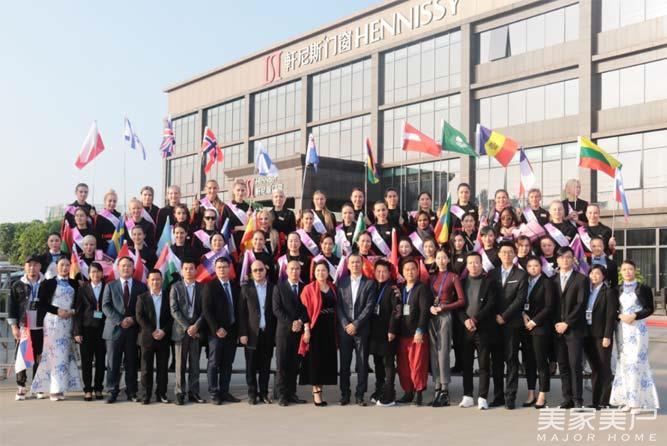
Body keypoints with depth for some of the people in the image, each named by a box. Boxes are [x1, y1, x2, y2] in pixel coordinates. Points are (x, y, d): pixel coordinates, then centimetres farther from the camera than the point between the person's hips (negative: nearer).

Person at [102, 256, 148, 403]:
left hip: (133, 329, 0)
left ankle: (131, 392, 10)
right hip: (114, 329, 0)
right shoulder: (110, 286, 9)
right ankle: (112, 392, 7)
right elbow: (106, 306, 0)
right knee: (113, 363, 0)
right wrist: (119, 321, -12)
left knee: (131, 363, 4)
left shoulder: (141, 287, 10)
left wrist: (133, 319, -10)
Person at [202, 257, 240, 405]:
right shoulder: (210, 286, -3)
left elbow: (237, 309, 13)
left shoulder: (235, 287, 12)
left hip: (232, 331, 5)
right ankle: (214, 393, 6)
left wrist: (237, 330, 5)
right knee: (214, 363, 0)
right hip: (216, 332, -4)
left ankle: (224, 392, 13)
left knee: (227, 364, 7)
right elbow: (206, 310, -9)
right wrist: (217, 329, -14)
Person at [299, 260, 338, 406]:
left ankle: (319, 388, 13)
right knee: (315, 359, -3)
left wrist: (336, 328, 6)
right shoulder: (308, 289, -4)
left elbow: (336, 308, 12)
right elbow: (304, 310, -8)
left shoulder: (333, 288, 9)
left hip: (329, 329, 5)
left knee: (327, 359, 5)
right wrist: (306, 329, -15)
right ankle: (316, 392, 1)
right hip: (315, 328, -5)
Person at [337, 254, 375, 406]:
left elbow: (369, 306, -4)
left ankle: (360, 395, 6)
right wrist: (345, 324, -6)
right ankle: (344, 395, 10)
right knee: (344, 363, 3)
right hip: (344, 329, 2)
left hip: (362, 329, -2)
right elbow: (338, 306, 6)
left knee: (362, 363, -1)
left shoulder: (369, 283, 3)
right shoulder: (342, 282, 10)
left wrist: (356, 324, -10)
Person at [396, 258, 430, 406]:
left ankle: (418, 392, 2)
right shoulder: (400, 290, 17)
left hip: (418, 333, -6)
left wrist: (420, 330, -17)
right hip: (403, 333, 6)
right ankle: (408, 392, 16)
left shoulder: (422, 288, -2)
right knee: (403, 365, 6)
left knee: (417, 364, -6)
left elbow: (424, 310, -10)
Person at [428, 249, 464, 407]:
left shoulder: (453, 277, 1)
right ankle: (437, 389, 7)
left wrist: (442, 308, -9)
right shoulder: (432, 277, 15)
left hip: (445, 316, -5)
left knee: (443, 353, -8)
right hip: (432, 317, 5)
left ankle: (444, 392, -6)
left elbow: (461, 300, -5)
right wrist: (430, 307, -3)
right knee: (434, 354, 3)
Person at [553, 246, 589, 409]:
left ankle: (577, 400, -1)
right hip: (558, 329, 4)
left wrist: (567, 323, -11)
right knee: (563, 365, 5)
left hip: (574, 329, -4)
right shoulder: (553, 280, 12)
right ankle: (567, 399, 10)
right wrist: (556, 324, 0)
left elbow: (581, 304, -7)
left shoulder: (581, 279, 0)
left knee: (575, 365, -6)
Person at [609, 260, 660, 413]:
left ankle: (637, 401, -5)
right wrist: (620, 316, -8)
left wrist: (634, 316, -17)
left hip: (637, 328, -5)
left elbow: (649, 309, -4)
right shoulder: (618, 289, 11)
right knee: (624, 362, 4)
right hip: (621, 328, 5)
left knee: (636, 362, -9)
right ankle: (627, 399, 10)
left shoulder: (643, 288, -2)